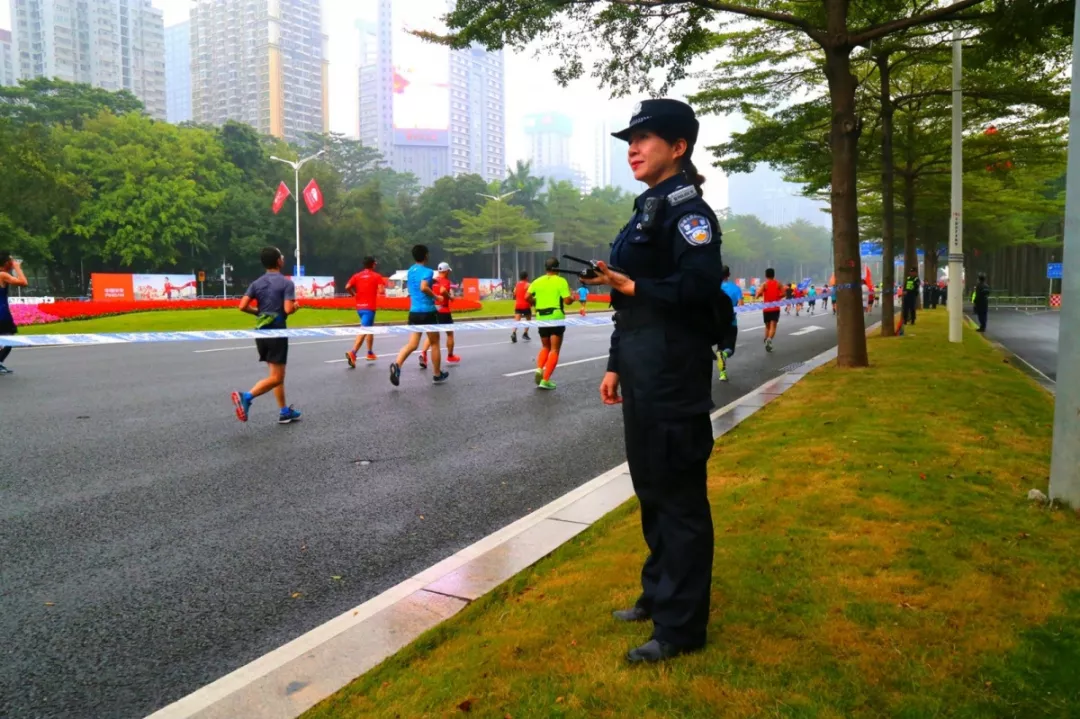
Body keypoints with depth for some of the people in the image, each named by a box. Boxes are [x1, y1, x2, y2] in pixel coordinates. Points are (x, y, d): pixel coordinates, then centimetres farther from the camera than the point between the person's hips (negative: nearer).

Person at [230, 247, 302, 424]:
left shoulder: (256, 283, 6)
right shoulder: (286, 283, -10)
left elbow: (243, 306, -3)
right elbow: (288, 309, -19)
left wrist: (259, 311, 14)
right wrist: (296, 306, 3)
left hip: (261, 332, 7)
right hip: (277, 332, -7)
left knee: (277, 375, 15)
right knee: (276, 377, -3)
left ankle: (284, 412, 18)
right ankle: (246, 396, -23)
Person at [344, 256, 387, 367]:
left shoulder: (357, 276, 8)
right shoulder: (377, 276, -3)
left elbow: (347, 287, -5)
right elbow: (382, 291, -13)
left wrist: (355, 294, 11)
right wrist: (383, 292, 9)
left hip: (359, 306, 6)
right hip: (369, 307, -6)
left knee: (370, 328, 24)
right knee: (363, 331, -13)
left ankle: (370, 353, 31)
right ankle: (352, 353, -29)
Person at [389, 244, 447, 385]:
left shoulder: (410, 271, 13)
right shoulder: (427, 271, -11)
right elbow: (423, 288, -28)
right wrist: (436, 296, -15)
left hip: (413, 312, 6)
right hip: (427, 312, -6)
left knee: (412, 344, 2)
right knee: (435, 343, 10)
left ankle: (397, 364, -24)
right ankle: (437, 374, 19)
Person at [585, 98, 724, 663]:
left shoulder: (687, 209, -10)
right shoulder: (647, 210, 18)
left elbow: (701, 285, -23)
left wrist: (635, 285, -23)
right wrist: (615, 364, 17)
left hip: (675, 373, -10)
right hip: (642, 372, 10)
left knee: (678, 495, -1)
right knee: (650, 486, 18)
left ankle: (680, 625, 12)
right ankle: (659, 592, 35)